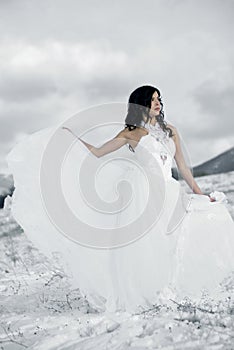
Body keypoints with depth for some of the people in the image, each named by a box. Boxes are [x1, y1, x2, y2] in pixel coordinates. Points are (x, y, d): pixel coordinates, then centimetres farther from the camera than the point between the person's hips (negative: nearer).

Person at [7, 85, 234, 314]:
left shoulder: (170, 131, 16)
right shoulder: (130, 133, 6)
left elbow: (182, 166, 18)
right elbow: (97, 153, 10)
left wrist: (198, 192, 13)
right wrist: (72, 135, 7)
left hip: (167, 192, 4)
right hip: (142, 192, -4)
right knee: (140, 241, -14)